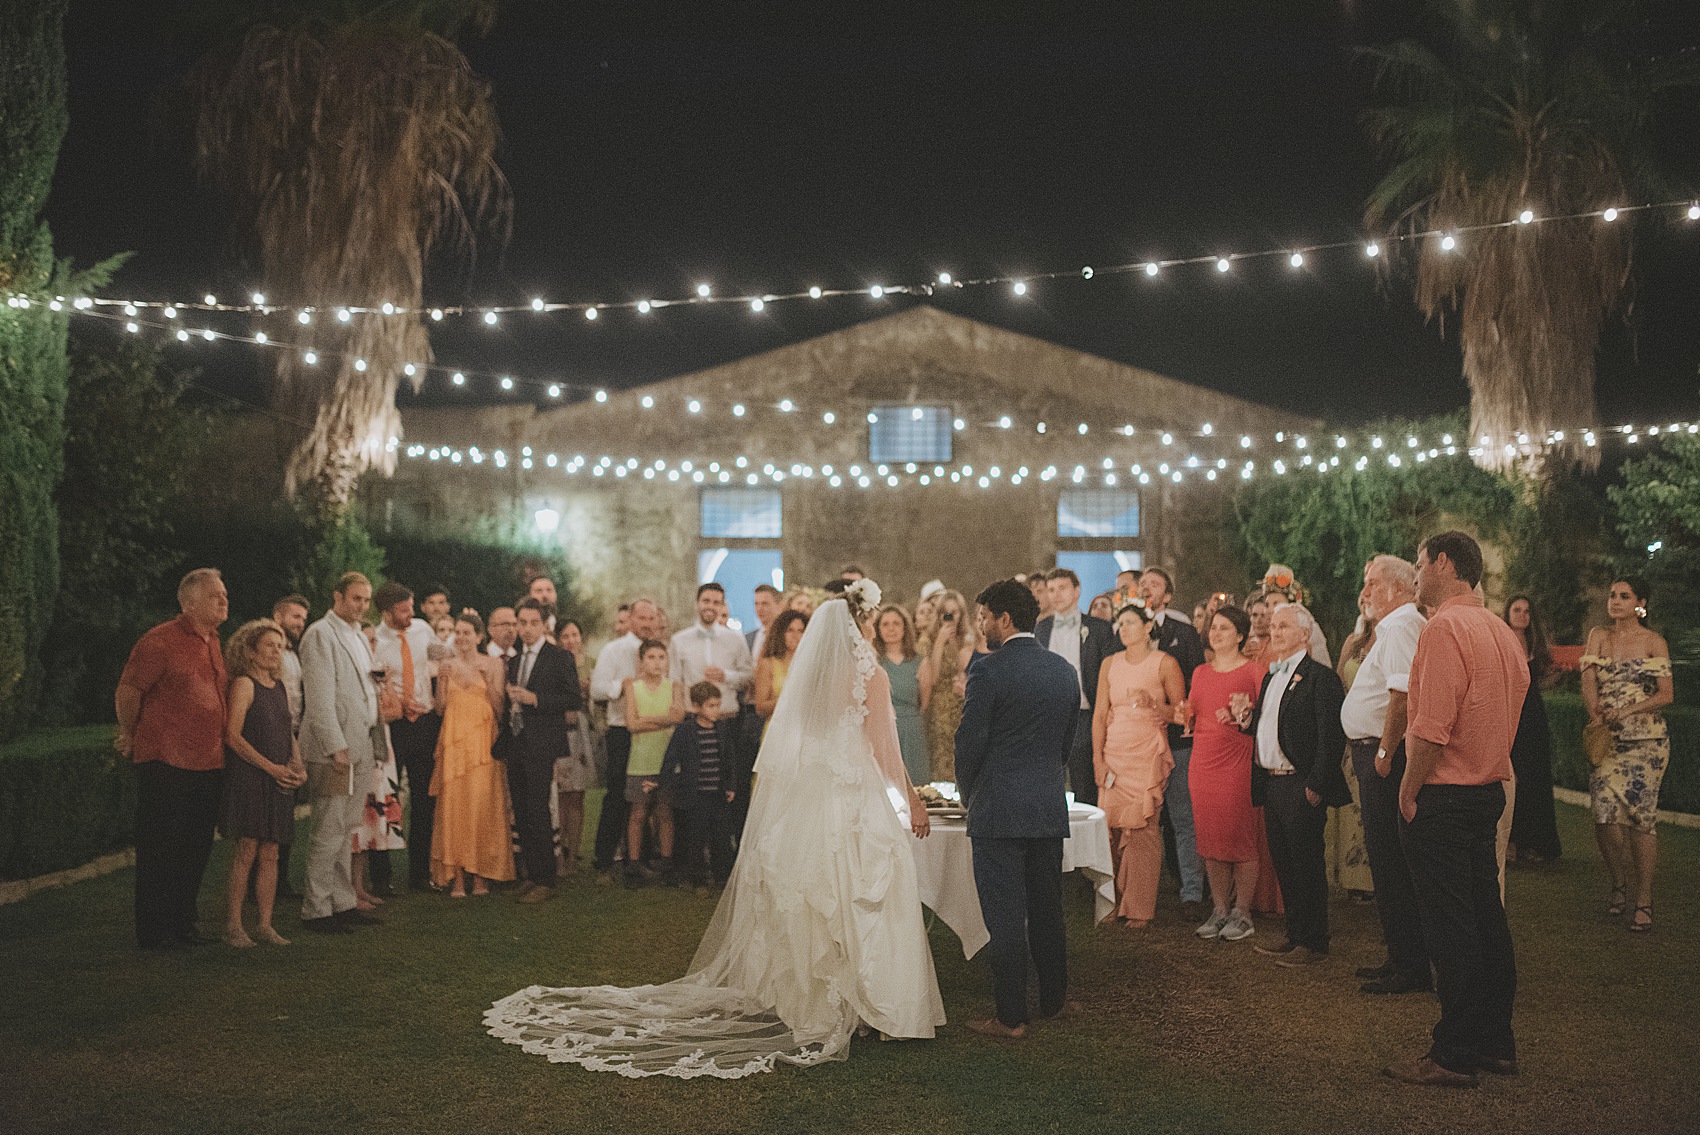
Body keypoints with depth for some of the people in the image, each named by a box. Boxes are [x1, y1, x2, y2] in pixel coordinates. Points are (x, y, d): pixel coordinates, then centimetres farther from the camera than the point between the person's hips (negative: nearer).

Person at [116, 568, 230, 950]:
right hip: (167, 762, -8)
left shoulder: (214, 645, 15)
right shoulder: (160, 641, -10)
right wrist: (130, 736, 4)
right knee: (160, 850, 1)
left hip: (207, 763, 8)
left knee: (196, 850, 13)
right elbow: (128, 690, -8)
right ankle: (153, 930, 10)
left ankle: (182, 923, 25)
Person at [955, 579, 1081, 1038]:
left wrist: (968, 795, 7)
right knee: (1046, 907, 17)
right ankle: (1054, 999, 29)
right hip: (1050, 809, 6)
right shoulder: (1065, 671, 7)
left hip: (998, 810, -6)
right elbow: (1068, 740, 13)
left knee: (1005, 914, 0)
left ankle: (1011, 1016, 5)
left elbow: (969, 741, -10)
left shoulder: (988, 670, -13)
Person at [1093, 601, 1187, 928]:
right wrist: (1098, 759, 2)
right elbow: (1099, 715, 10)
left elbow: (1182, 712, 2)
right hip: (1114, 754, 3)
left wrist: (1153, 703, -15)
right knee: (1114, 827, -1)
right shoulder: (1110, 664, 11)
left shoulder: (1165, 663, 0)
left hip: (1148, 754, -3)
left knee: (1143, 827, -8)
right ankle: (1116, 902, 8)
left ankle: (1141, 907, 1)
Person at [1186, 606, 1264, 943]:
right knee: (1210, 838, 7)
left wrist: (1245, 716, -19)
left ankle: (1242, 912, 7)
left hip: (1238, 762, -5)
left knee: (1242, 838, -2)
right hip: (1203, 762, 5)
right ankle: (1220, 909, 16)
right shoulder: (1200, 673, 16)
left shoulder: (1253, 671, 0)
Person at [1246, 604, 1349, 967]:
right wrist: (1246, 720, 1)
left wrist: (1316, 785, -19)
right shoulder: (1270, 677, 17)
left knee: (1307, 865, 0)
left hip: (1301, 787, -8)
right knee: (1284, 865, 14)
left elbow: (1332, 737, -16)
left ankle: (1313, 943, 10)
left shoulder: (1320, 677, -11)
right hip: (1272, 784, 8)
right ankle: (1294, 936, 24)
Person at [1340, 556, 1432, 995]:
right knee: (1386, 857, 16)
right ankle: (1402, 958, 25)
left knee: (1391, 860, -5)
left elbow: (1403, 693, -25)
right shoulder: (1393, 625, 18)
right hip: (1376, 753, 11)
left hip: (1385, 759, -11)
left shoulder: (1401, 624, -15)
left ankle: (1409, 968, 2)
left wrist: (1385, 752, -22)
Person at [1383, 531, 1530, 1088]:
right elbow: (1508, 713, 17)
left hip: (1443, 797, -9)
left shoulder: (1443, 629, -17)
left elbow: (1432, 728, -22)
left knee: (1449, 928, -2)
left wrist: (1408, 791, -13)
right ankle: (1496, 1043, 23)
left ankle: (1454, 1055, 5)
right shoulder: (1501, 630, 12)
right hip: (1490, 791, 9)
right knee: (1487, 917, 14)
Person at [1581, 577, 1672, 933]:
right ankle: (1619, 883, 18)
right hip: (1605, 739, 2)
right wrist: (1596, 715, -16)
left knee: (1641, 814, -6)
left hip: (1645, 738, -2)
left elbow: (1665, 694, -2)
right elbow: (1588, 680, 0)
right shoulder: (1598, 637, 11)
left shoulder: (1654, 643, 2)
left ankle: (1644, 900, 3)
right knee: (1604, 816, -6)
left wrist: (1627, 712, -15)